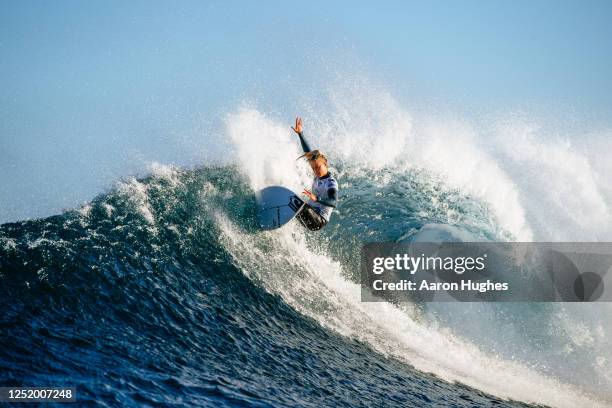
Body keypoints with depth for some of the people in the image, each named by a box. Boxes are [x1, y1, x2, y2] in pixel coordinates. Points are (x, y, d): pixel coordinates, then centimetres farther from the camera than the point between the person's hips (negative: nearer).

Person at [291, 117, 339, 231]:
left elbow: (334, 203, -34)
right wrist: (300, 133, 15)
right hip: (309, 214, 9)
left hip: (318, 221, -9)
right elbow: (308, 152, 15)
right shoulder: (319, 175, 6)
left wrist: (316, 199, -48)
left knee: (303, 208, -38)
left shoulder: (331, 183, -17)